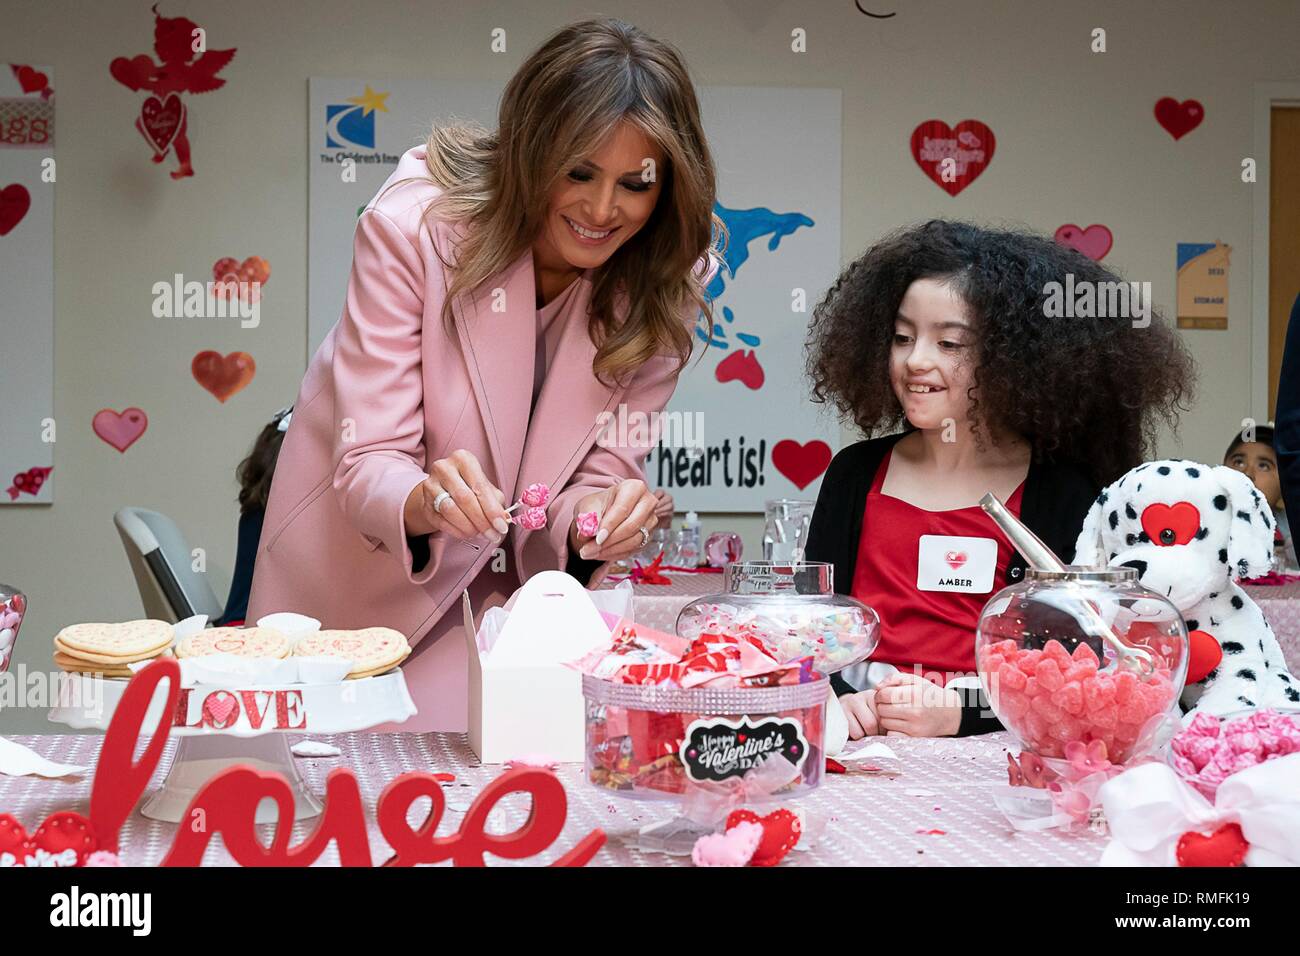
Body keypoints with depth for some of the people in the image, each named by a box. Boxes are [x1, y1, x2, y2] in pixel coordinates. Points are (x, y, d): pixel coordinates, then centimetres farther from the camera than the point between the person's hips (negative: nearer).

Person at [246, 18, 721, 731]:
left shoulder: (667, 278, -15)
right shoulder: (414, 222, -25)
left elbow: (603, 470, -12)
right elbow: (366, 464, -26)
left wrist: (606, 517, -36)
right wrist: (426, 502, -48)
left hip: (525, 582, 2)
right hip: (360, 570, -2)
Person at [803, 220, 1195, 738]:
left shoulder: (1065, 494, 1)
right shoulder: (855, 475, 11)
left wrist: (960, 714, -19)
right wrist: (836, 699, -12)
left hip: (990, 750, -3)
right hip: (863, 742, 3)